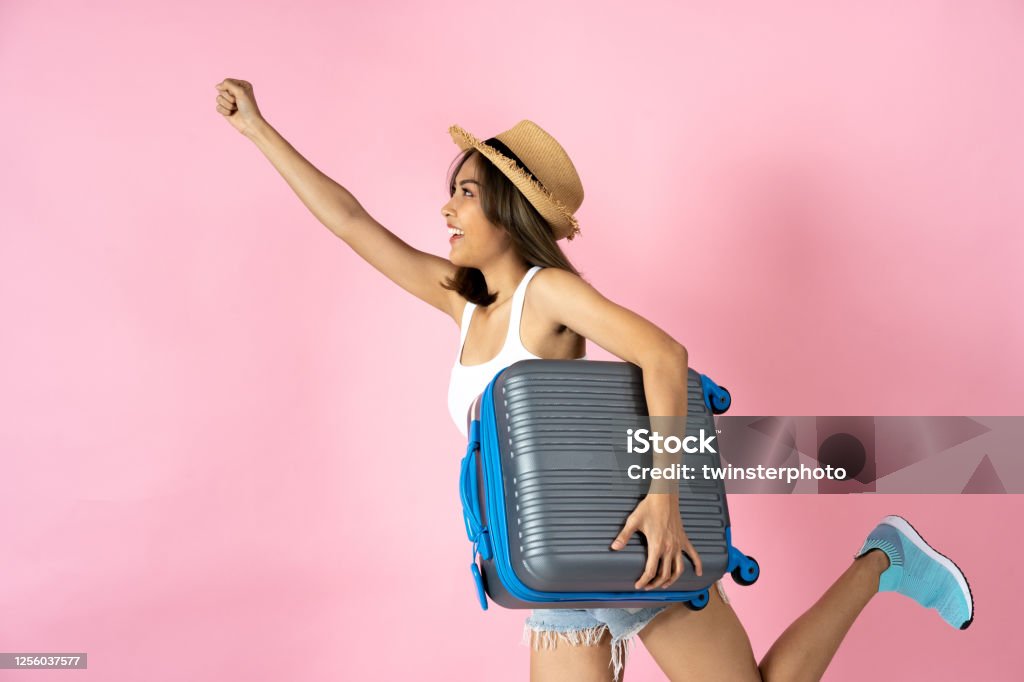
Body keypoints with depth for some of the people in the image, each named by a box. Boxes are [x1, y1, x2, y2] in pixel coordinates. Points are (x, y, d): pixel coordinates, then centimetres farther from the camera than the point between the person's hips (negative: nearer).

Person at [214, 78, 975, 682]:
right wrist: (257, 127, 12)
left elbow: (664, 354, -27)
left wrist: (664, 493, -36)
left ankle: (882, 561, 19)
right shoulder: (467, 297, 7)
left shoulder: (549, 289, -13)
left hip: (627, 545, -6)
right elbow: (352, 222, 9)